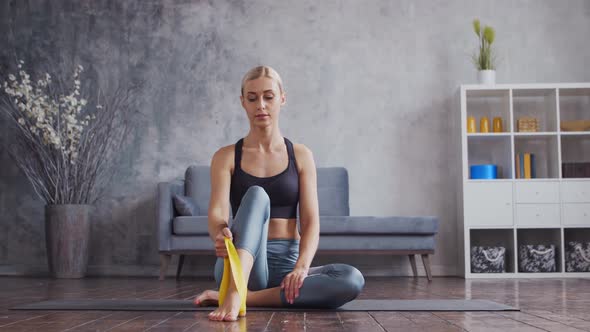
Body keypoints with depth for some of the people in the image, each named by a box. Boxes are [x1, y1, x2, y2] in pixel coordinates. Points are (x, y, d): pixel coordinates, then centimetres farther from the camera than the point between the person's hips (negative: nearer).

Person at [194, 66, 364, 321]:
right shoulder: (226, 157, 4)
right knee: (256, 195, -29)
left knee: (352, 280, -28)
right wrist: (220, 236, -36)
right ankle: (233, 294, -48)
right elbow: (217, 213, -11)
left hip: (286, 262, 2)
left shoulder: (301, 155, 8)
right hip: (241, 263, -2)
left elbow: (311, 221, -1)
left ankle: (246, 298, -26)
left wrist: (302, 266, -21)